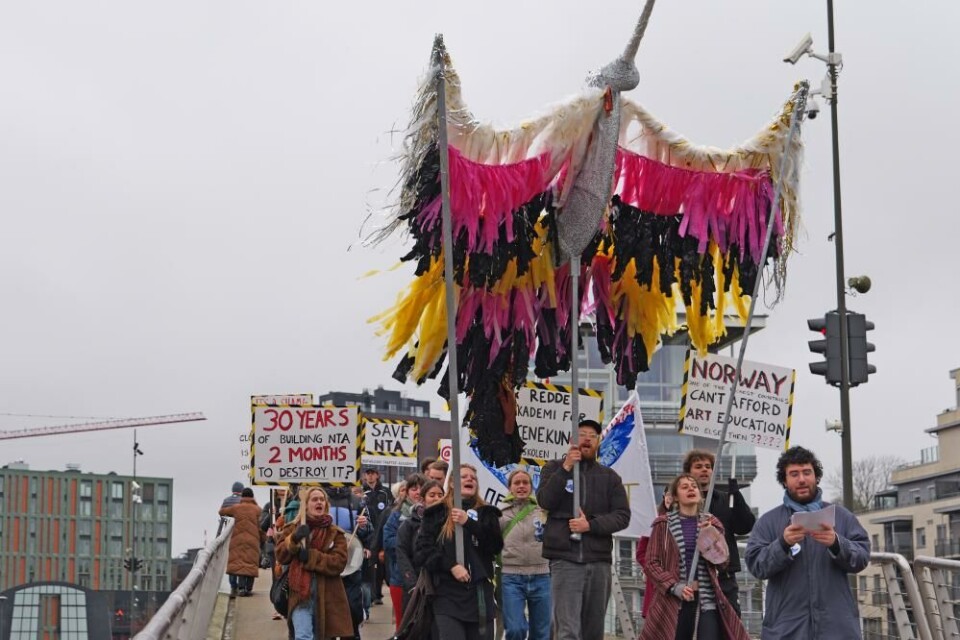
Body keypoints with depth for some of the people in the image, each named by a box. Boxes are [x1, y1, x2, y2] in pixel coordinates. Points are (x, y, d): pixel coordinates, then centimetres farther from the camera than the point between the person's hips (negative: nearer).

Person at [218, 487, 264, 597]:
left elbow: (222, 511, 16)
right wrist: (263, 538, 14)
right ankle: (248, 589, -1)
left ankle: (234, 588, -5)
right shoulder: (257, 509, -2)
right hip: (252, 541, -1)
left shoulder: (236, 508, 1)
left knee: (237, 563, 3)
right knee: (250, 564, 2)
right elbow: (261, 526, -2)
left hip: (237, 540, 1)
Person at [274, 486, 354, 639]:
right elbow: (281, 555, -4)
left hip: (326, 596, 1)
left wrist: (310, 556, -18)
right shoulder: (292, 529, 9)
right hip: (300, 594, -1)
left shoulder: (335, 533, 6)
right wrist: (294, 539, -22)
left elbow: (338, 563, -8)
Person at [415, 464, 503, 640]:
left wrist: (469, 523, -10)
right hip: (448, 595, -2)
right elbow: (421, 551, 0)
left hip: (480, 594, 2)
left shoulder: (487, 513, 14)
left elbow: (496, 546, 0)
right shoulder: (437, 514, 8)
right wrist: (450, 565, -12)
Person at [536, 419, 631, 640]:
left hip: (599, 561, 3)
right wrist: (566, 468, -15)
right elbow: (545, 500, -7)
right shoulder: (555, 468, 10)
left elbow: (622, 516, 4)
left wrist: (591, 525, -11)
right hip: (565, 558, -3)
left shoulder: (610, 477, 14)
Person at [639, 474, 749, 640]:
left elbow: (723, 560, 6)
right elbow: (651, 563, 0)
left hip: (706, 599, 1)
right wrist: (675, 587, -13)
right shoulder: (663, 525, 5)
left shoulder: (711, 524, 12)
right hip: (673, 601, -1)